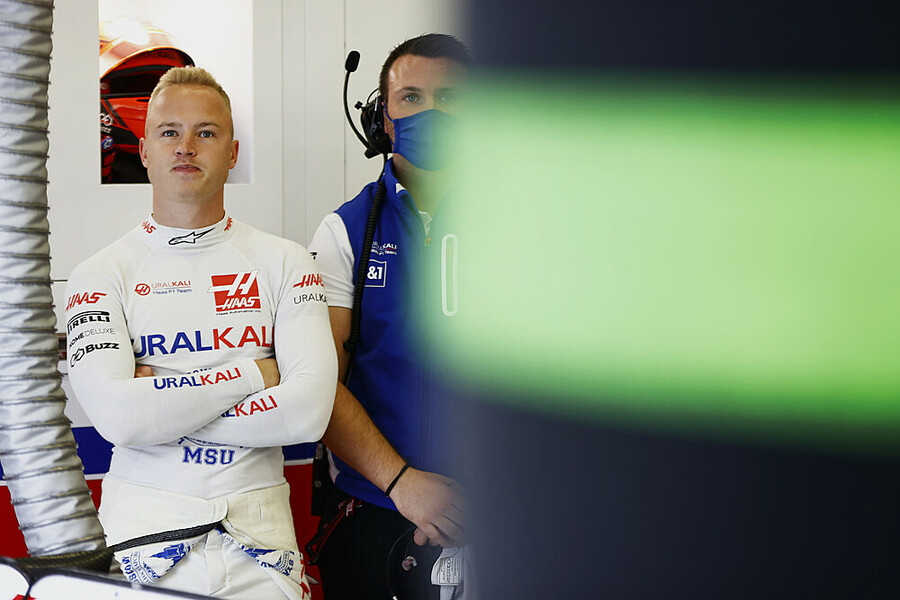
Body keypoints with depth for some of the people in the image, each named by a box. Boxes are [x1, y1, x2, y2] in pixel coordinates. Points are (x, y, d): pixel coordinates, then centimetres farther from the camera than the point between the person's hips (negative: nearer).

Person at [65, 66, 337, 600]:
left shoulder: (284, 262, 4)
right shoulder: (101, 275, 1)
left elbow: (309, 412, -10)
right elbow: (117, 416, -15)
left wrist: (163, 403, -11)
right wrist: (252, 373, -10)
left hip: (258, 542, 1)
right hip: (143, 532, -1)